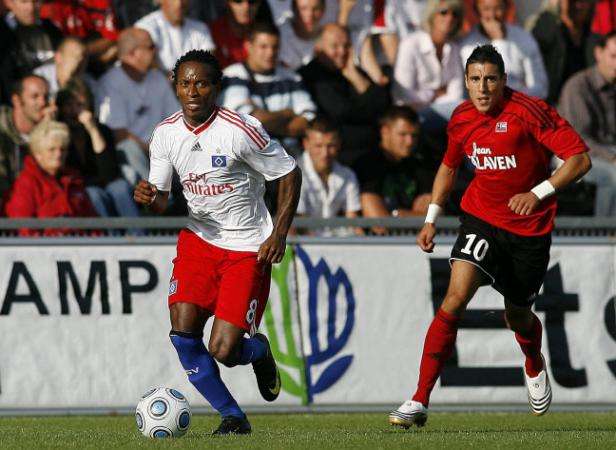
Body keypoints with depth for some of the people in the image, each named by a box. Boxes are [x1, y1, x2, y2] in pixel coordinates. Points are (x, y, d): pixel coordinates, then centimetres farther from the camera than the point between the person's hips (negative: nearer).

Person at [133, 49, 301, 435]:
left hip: (248, 248, -5)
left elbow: (290, 174, -7)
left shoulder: (240, 129, -17)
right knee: (183, 331, -14)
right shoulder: (166, 134, -2)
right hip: (198, 239, 5)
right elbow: (162, 201, 7)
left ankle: (258, 351, 27)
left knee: (223, 352, -12)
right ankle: (233, 417, 5)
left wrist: (280, 234, -14)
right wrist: (149, 197, -18)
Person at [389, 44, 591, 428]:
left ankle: (534, 365, 52)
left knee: (517, 316, 12)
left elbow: (580, 159, -17)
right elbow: (449, 166, 20)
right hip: (481, 219, 2)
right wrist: (431, 219, 13)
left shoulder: (530, 111, -17)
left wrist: (538, 194, -25)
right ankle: (420, 402, -21)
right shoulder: (462, 119, -1)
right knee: (455, 299, -20)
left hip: (530, 228, -2)